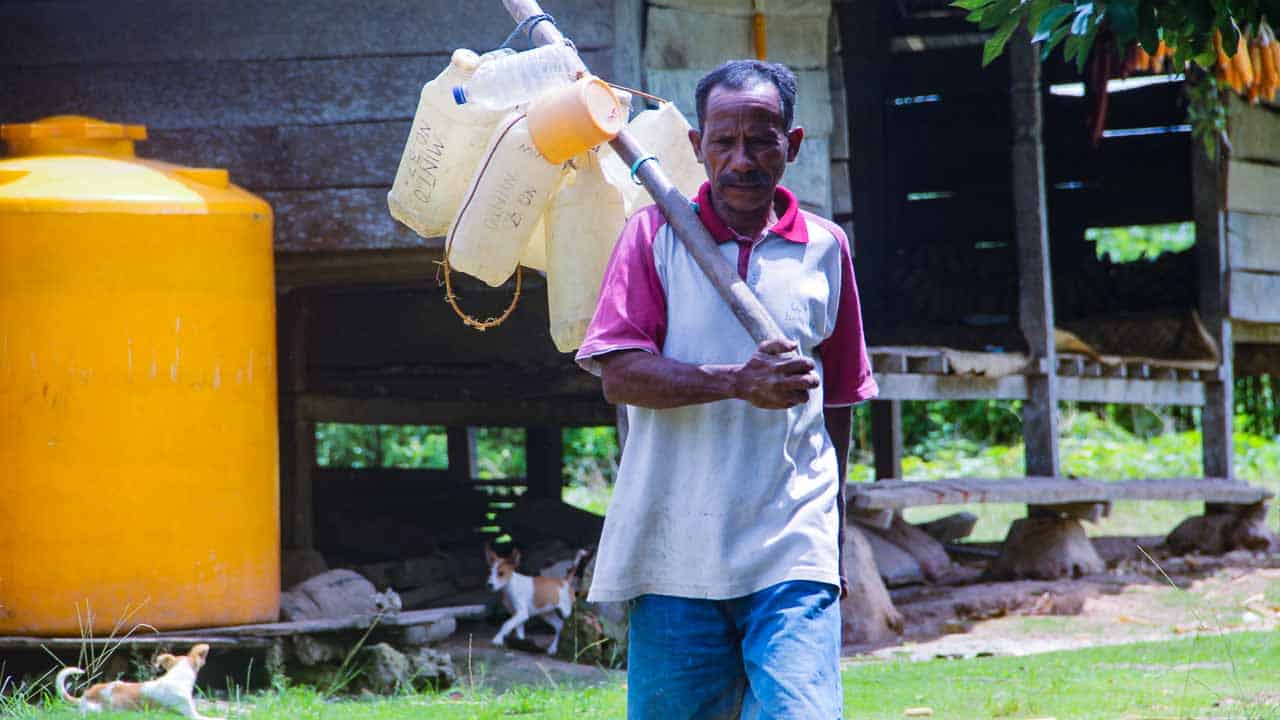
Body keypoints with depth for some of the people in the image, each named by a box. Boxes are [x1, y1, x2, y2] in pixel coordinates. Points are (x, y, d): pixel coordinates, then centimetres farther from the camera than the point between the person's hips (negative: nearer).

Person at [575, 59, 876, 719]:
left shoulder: (825, 249, 11)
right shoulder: (656, 235, 4)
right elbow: (618, 374, -7)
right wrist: (739, 383, -20)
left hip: (792, 555, 1)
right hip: (675, 556, -1)